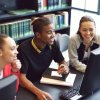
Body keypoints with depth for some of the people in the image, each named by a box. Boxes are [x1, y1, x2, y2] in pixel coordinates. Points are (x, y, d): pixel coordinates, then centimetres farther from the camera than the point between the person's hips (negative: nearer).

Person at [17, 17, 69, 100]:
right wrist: (37, 92, -40)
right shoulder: (24, 49, -21)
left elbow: (62, 62, 7)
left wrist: (65, 68, -17)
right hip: (28, 88, -5)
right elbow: (21, 77, -24)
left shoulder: (52, 44, -6)